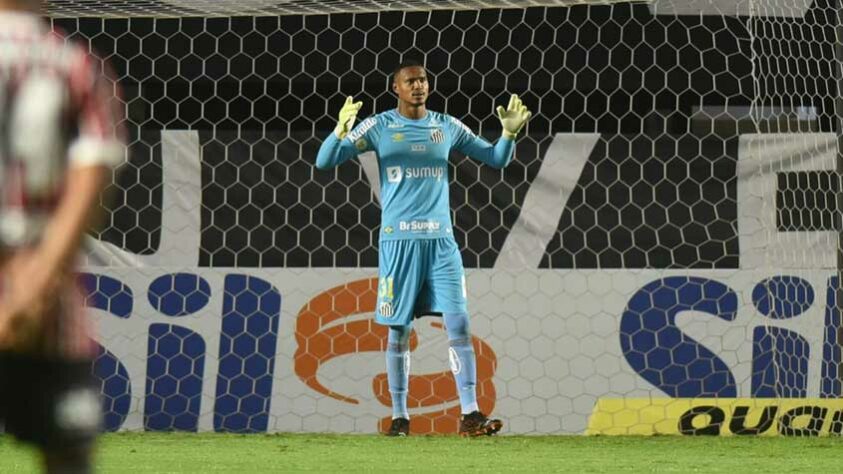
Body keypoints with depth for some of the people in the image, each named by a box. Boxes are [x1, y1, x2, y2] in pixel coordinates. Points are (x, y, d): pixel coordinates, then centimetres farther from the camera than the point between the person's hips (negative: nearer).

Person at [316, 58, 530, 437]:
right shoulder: (379, 127, 2)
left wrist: (509, 132, -3)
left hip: (440, 239, 2)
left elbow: (496, 159, 17)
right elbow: (325, 161, -3)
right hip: (398, 239, -2)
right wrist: (341, 131, -23)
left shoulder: (447, 128, 10)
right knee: (399, 331, 2)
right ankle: (399, 416, 11)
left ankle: (469, 415, -9)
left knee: (458, 324, -8)